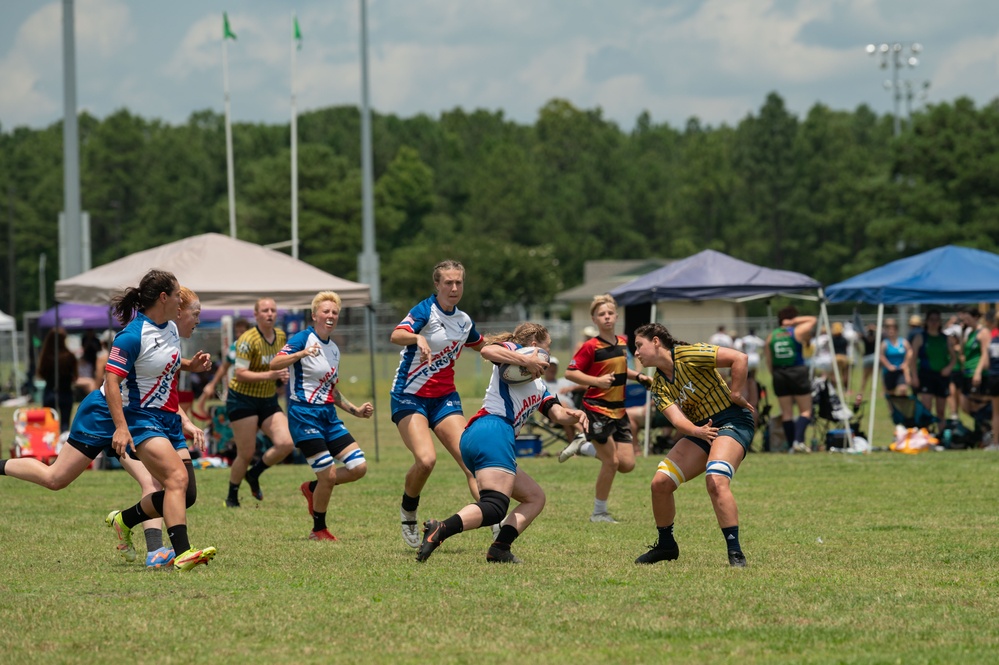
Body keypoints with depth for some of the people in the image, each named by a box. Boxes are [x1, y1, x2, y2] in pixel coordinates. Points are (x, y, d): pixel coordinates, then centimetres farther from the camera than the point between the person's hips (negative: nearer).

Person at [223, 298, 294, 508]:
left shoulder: (281, 337, 5)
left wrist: (282, 376, 0)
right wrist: (269, 375, -30)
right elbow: (240, 373, -21)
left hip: (269, 401, 6)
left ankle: (254, 474, 15)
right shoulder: (248, 340, -17)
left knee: (286, 444, -11)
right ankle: (232, 498, 16)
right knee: (246, 453, -5)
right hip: (243, 400, -6)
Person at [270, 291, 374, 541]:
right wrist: (302, 353, -39)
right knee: (328, 476, -11)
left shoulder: (334, 349, 15)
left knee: (358, 467, -2)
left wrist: (356, 410, 16)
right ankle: (318, 530, 10)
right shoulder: (303, 339, -9)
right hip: (304, 415, -8)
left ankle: (313, 488, 22)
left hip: (329, 416, 8)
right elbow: (275, 363, -25)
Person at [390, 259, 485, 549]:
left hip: (445, 399, 6)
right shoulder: (425, 310, -12)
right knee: (426, 458, -24)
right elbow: (397, 335, -34)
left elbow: (480, 345, 33)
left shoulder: (464, 321, 8)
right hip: (410, 397, -6)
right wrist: (418, 338, -53)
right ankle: (408, 513, 2)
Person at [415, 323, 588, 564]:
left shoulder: (540, 388, 32)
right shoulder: (514, 351, 8)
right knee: (494, 506, -23)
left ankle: (499, 549, -6)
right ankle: (440, 530, -41)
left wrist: (574, 416, -5)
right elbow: (488, 350, -15)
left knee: (535, 497, 15)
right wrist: (527, 361, -13)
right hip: (494, 430, -10)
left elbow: (558, 414, 17)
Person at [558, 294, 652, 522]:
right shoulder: (591, 347, -12)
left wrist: (638, 376, 7)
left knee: (627, 464, 2)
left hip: (619, 411, 7)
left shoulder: (622, 343, 8)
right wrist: (597, 381, -23)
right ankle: (599, 512, 8)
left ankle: (584, 446, 23)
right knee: (611, 462, -8)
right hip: (598, 410, -7)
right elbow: (570, 373, -12)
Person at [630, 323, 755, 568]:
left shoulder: (688, 355, -14)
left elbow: (740, 359, -20)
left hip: (732, 421, -8)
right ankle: (666, 545, 19)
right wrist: (697, 431, -31)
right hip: (700, 429, 8)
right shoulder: (659, 387, 6)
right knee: (660, 483, -1)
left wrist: (736, 395, -15)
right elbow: (677, 419, -11)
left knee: (716, 481, -30)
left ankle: (735, 553, -25)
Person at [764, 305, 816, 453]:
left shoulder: (771, 337, 7)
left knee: (786, 412, 8)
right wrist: (794, 321, 4)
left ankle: (791, 446, 4)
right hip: (798, 373, -3)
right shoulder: (798, 332, -2)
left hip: (779, 375, 3)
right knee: (805, 411, 2)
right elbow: (813, 320, 14)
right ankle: (798, 440, -17)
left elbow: (769, 362, 8)